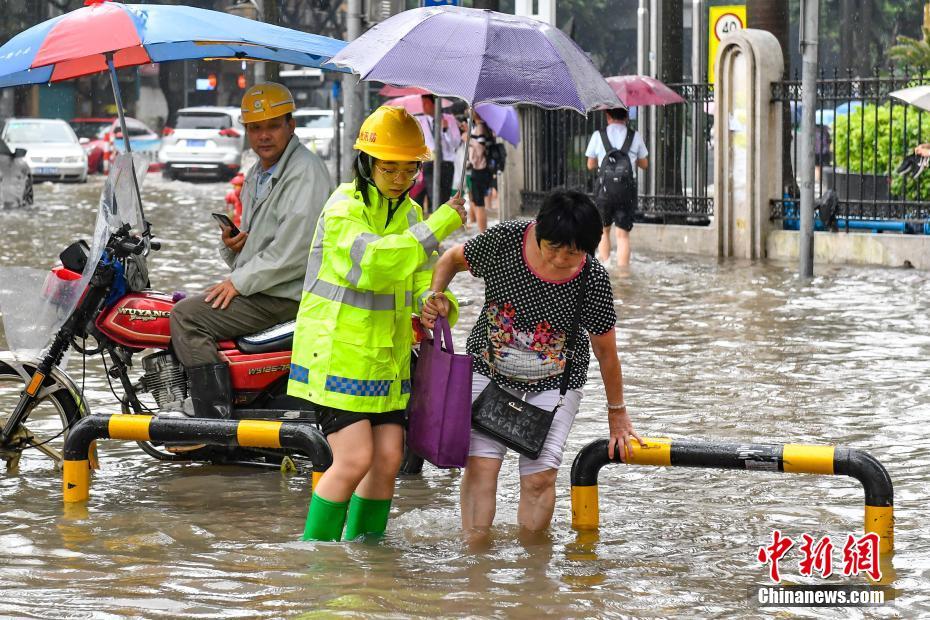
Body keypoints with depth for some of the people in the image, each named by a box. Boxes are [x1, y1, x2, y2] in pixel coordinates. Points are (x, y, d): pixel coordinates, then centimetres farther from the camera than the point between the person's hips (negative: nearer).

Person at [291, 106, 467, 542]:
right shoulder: (343, 209, -14)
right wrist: (439, 226, -29)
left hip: (386, 355, 7)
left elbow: (421, 276, 13)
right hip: (336, 354, -7)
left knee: (389, 458, 2)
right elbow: (375, 259, -31)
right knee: (354, 460, -13)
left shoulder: (409, 212, 10)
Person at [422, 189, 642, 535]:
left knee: (540, 476, -9)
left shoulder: (593, 282, -23)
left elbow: (606, 351, -8)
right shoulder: (505, 240, -23)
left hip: (554, 381, -1)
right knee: (481, 464, -10)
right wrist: (435, 295, -21)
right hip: (491, 366, 1)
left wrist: (617, 414, 3)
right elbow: (452, 259, -1)